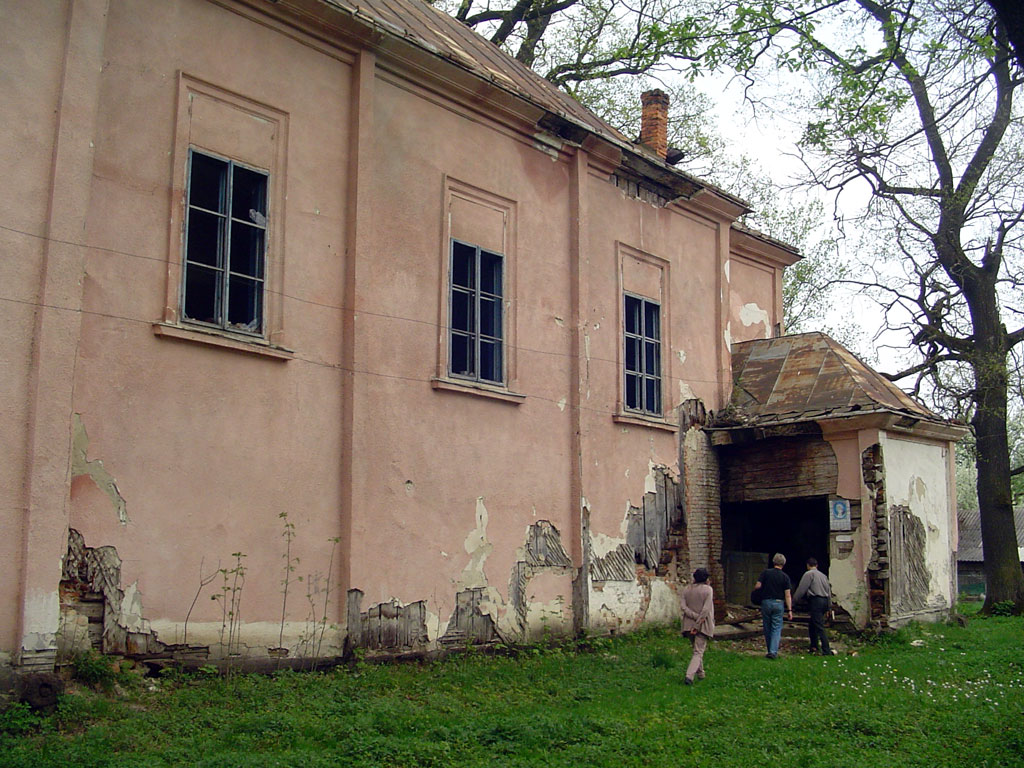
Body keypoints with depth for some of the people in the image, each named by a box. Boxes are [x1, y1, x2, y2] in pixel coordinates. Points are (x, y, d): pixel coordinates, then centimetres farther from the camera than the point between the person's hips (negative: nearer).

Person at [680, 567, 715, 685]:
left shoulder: (687, 590, 5)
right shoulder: (708, 589, -6)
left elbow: (683, 606, -6)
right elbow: (706, 609, -14)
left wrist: (695, 616, -11)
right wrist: (698, 624, -13)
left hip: (689, 624, 4)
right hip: (703, 625, -4)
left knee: (697, 649, 23)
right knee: (698, 651, -4)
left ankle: (700, 674, 31)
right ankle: (689, 675, -20)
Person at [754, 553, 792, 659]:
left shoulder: (766, 572, -2)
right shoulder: (785, 577, -1)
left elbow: (757, 586, -7)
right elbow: (788, 595, -4)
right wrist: (789, 610, -2)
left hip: (766, 602, 1)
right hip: (778, 603, -1)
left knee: (767, 628, 12)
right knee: (776, 628, 2)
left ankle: (771, 651, 19)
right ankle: (773, 651, -10)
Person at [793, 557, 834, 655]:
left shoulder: (808, 574, -2)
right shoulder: (823, 575, 20)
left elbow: (801, 589, -5)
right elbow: (829, 591, 22)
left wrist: (794, 600, 6)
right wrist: (829, 606, 26)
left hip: (815, 601, -8)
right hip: (824, 601, 8)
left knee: (820, 626, -10)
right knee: (812, 624, 19)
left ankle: (826, 651, -16)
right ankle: (814, 646, 20)